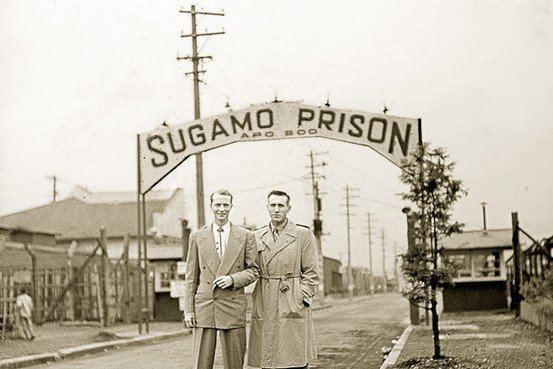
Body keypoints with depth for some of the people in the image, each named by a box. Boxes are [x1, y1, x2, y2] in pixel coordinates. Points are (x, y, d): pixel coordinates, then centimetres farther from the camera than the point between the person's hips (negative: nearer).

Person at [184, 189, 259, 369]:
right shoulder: (197, 237, 8)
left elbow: (254, 270, 7)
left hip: (233, 308, 0)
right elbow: (191, 277, 9)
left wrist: (233, 279, -12)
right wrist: (188, 310, 2)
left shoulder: (246, 237, 6)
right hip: (204, 307, 0)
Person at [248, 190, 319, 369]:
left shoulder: (303, 235, 2)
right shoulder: (257, 236, 12)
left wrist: (301, 300, -8)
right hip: (264, 308, 3)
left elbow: (310, 273, 1)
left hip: (294, 307, -3)